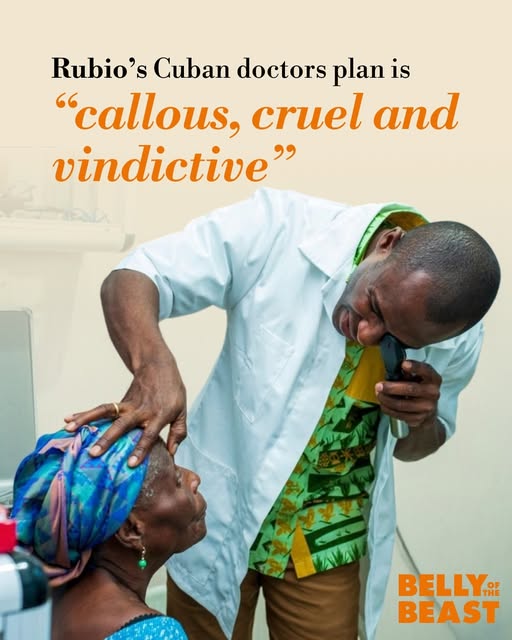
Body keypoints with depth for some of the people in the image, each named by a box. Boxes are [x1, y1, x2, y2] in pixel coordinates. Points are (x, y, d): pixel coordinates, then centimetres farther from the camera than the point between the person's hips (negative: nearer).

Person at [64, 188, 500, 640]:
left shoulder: (459, 338, -12)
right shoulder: (282, 228, -24)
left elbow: (415, 446, 4)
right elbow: (132, 280, -23)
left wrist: (422, 420, -20)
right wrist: (155, 366, -43)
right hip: (215, 516, -1)